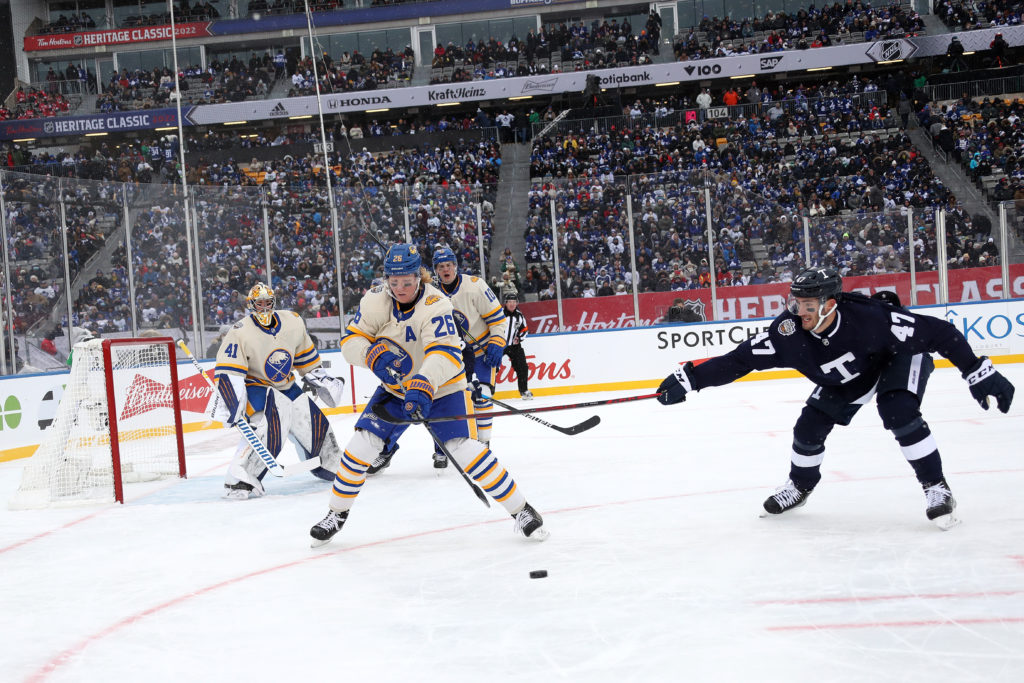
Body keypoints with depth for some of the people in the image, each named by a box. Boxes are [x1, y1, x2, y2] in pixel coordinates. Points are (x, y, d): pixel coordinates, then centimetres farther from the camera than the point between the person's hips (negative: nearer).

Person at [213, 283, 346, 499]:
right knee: (278, 411, -32)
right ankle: (240, 478, -33)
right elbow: (227, 374, -25)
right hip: (253, 387, -6)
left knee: (315, 422, 6)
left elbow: (306, 356, 13)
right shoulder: (240, 333, -20)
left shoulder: (293, 322, -4)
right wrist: (230, 403, -36)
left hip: (285, 386, 6)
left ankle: (331, 464, 37)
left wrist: (322, 380, 14)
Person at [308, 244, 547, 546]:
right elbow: (350, 340, -9)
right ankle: (337, 514, 16)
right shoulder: (377, 300, -11)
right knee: (361, 445, -5)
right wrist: (373, 354, -30)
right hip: (395, 387, 4)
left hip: (440, 387, -4)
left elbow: (445, 353, -38)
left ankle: (521, 510, -5)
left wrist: (423, 387, -53)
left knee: (466, 449, -17)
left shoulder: (436, 304, -27)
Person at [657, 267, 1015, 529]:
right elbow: (740, 359, -28)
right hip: (847, 379, 5)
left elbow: (939, 332, -36)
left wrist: (979, 373, -37)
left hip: (901, 357, -5)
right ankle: (800, 485, 31)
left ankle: (936, 488, -13)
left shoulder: (869, 318, -42)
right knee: (809, 427, 0)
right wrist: (688, 379, -37)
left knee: (899, 413, -30)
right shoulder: (789, 332, -30)